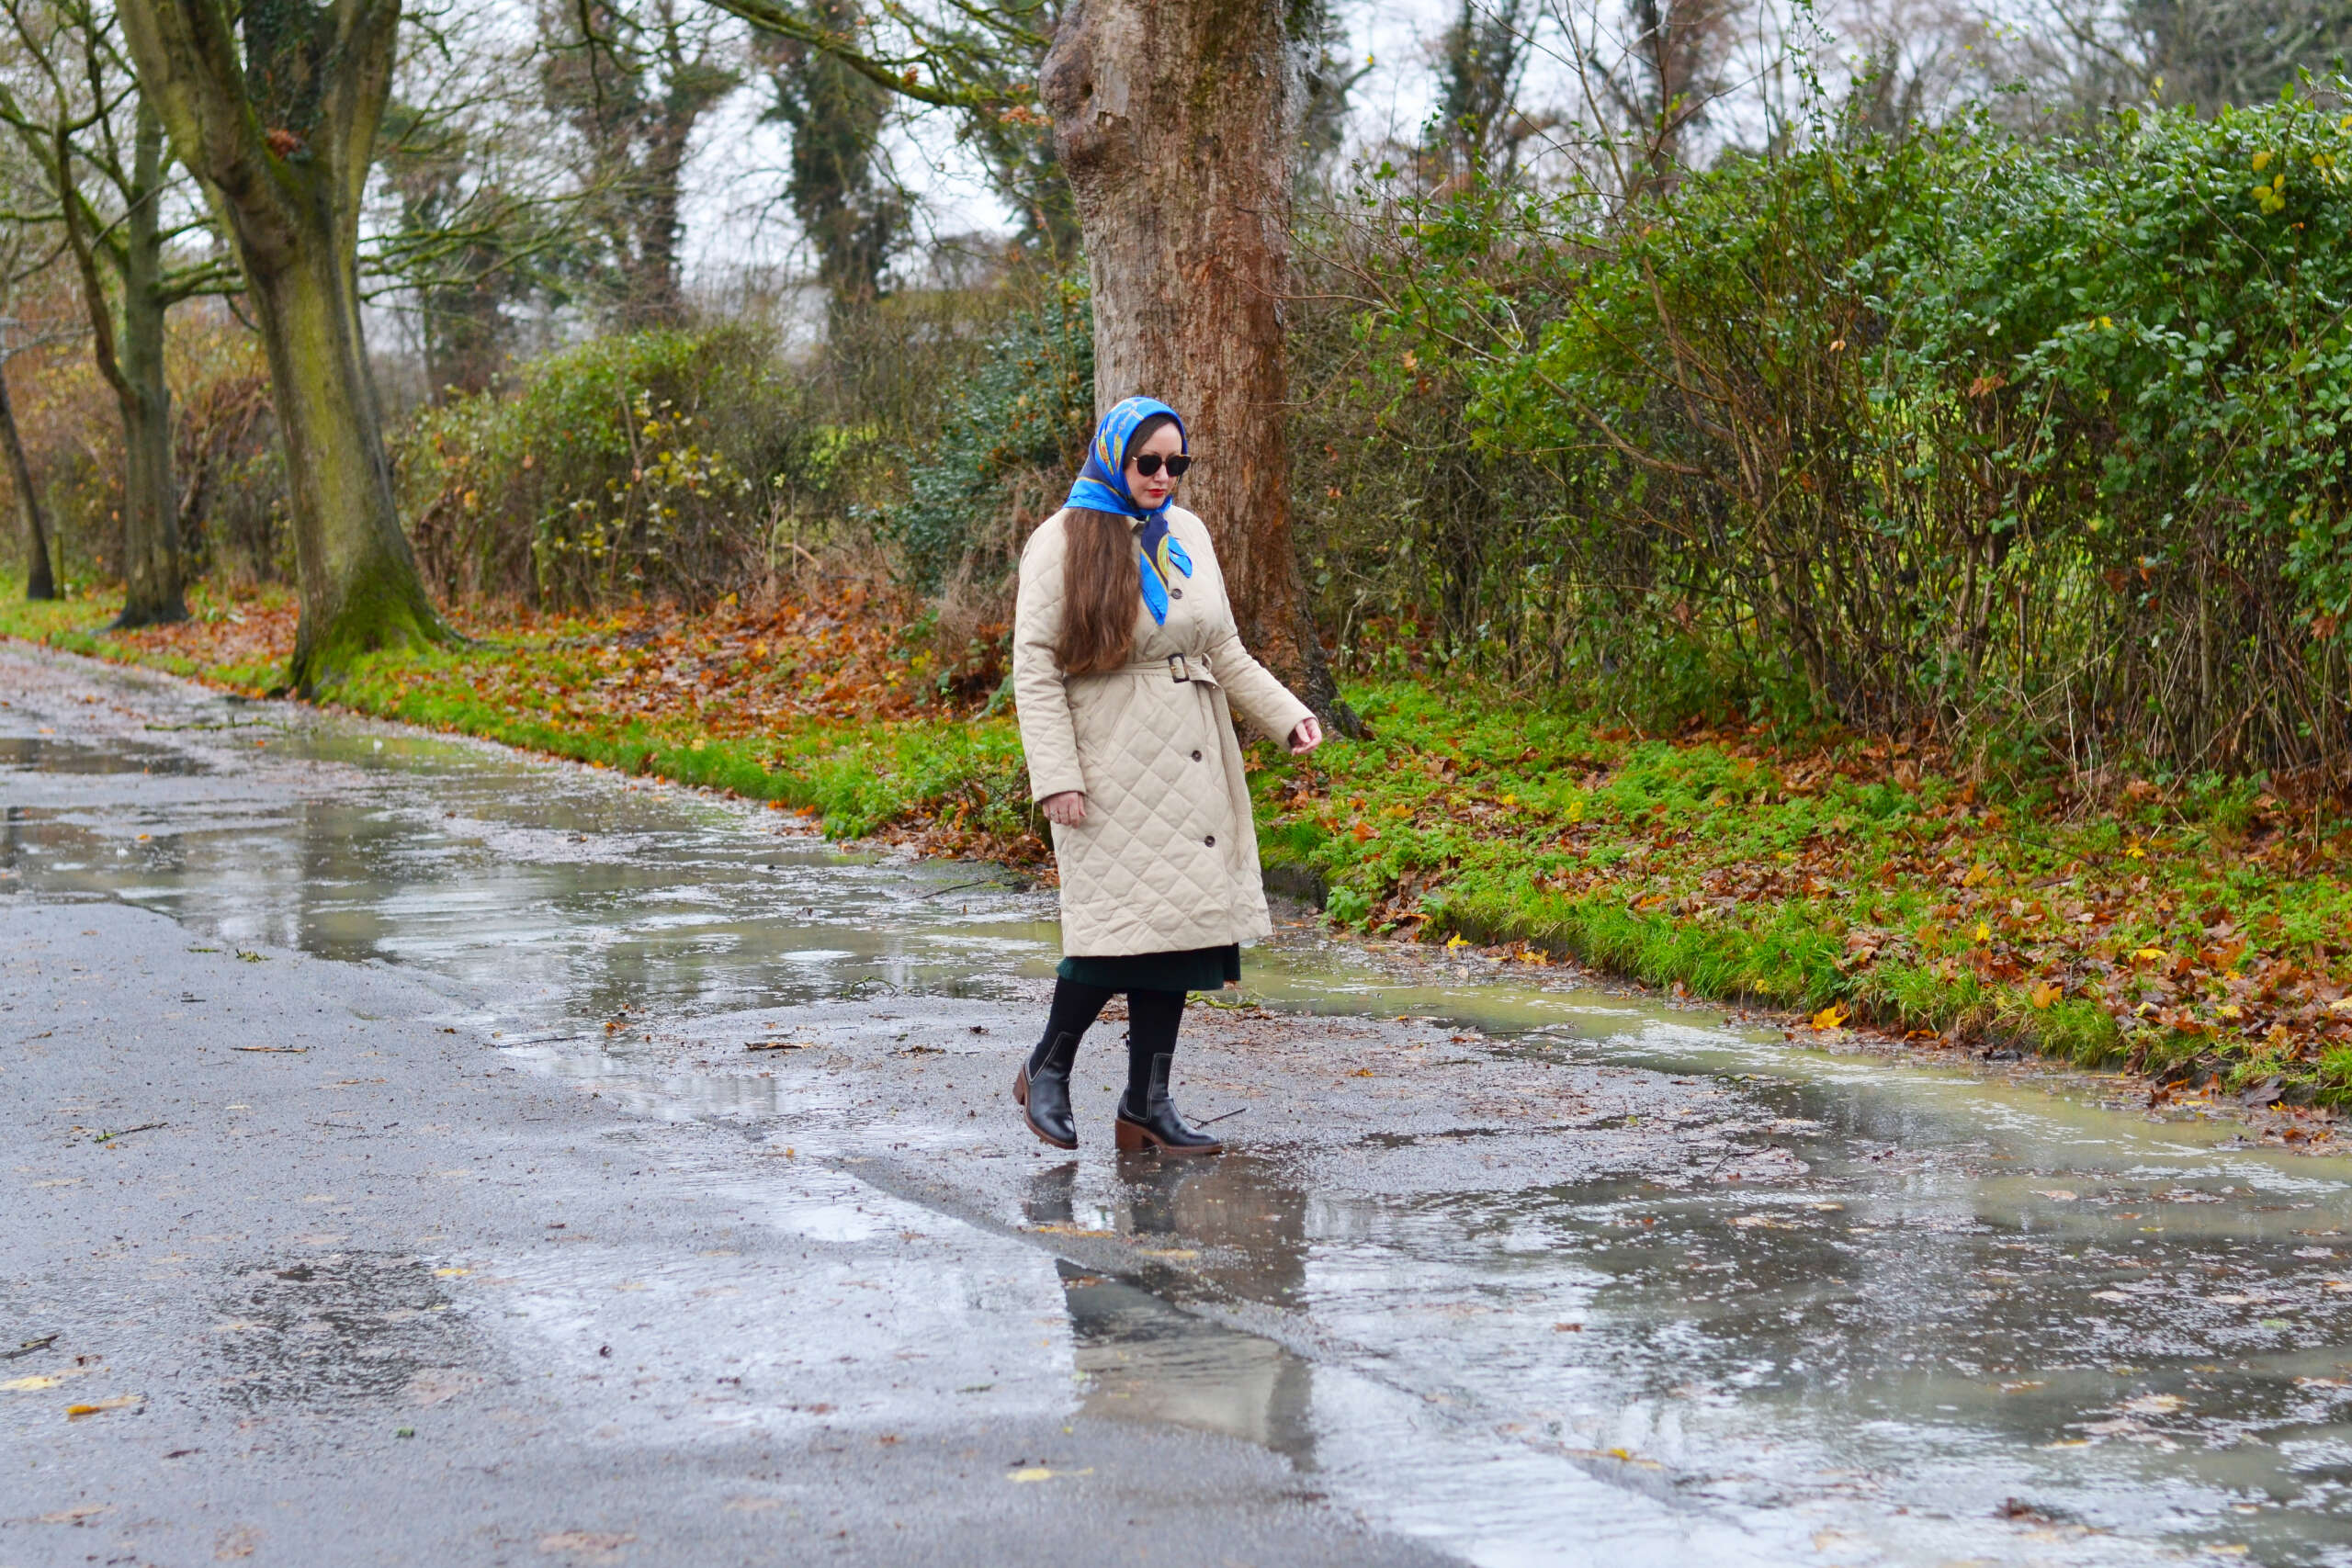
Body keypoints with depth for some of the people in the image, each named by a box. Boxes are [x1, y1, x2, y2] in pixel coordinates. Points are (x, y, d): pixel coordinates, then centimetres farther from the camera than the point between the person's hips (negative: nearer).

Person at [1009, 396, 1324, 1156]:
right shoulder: (1064, 543, -4)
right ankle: (1047, 1070, 9)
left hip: (1187, 767, 6)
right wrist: (1055, 775, -15)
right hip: (1109, 769, -6)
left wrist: (1286, 714, 8)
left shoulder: (1187, 535, 14)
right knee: (1122, 924, -12)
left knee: (1180, 923, 3)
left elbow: (1224, 651, 21)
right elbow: (1035, 668, -7)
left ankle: (1146, 1107, 10)